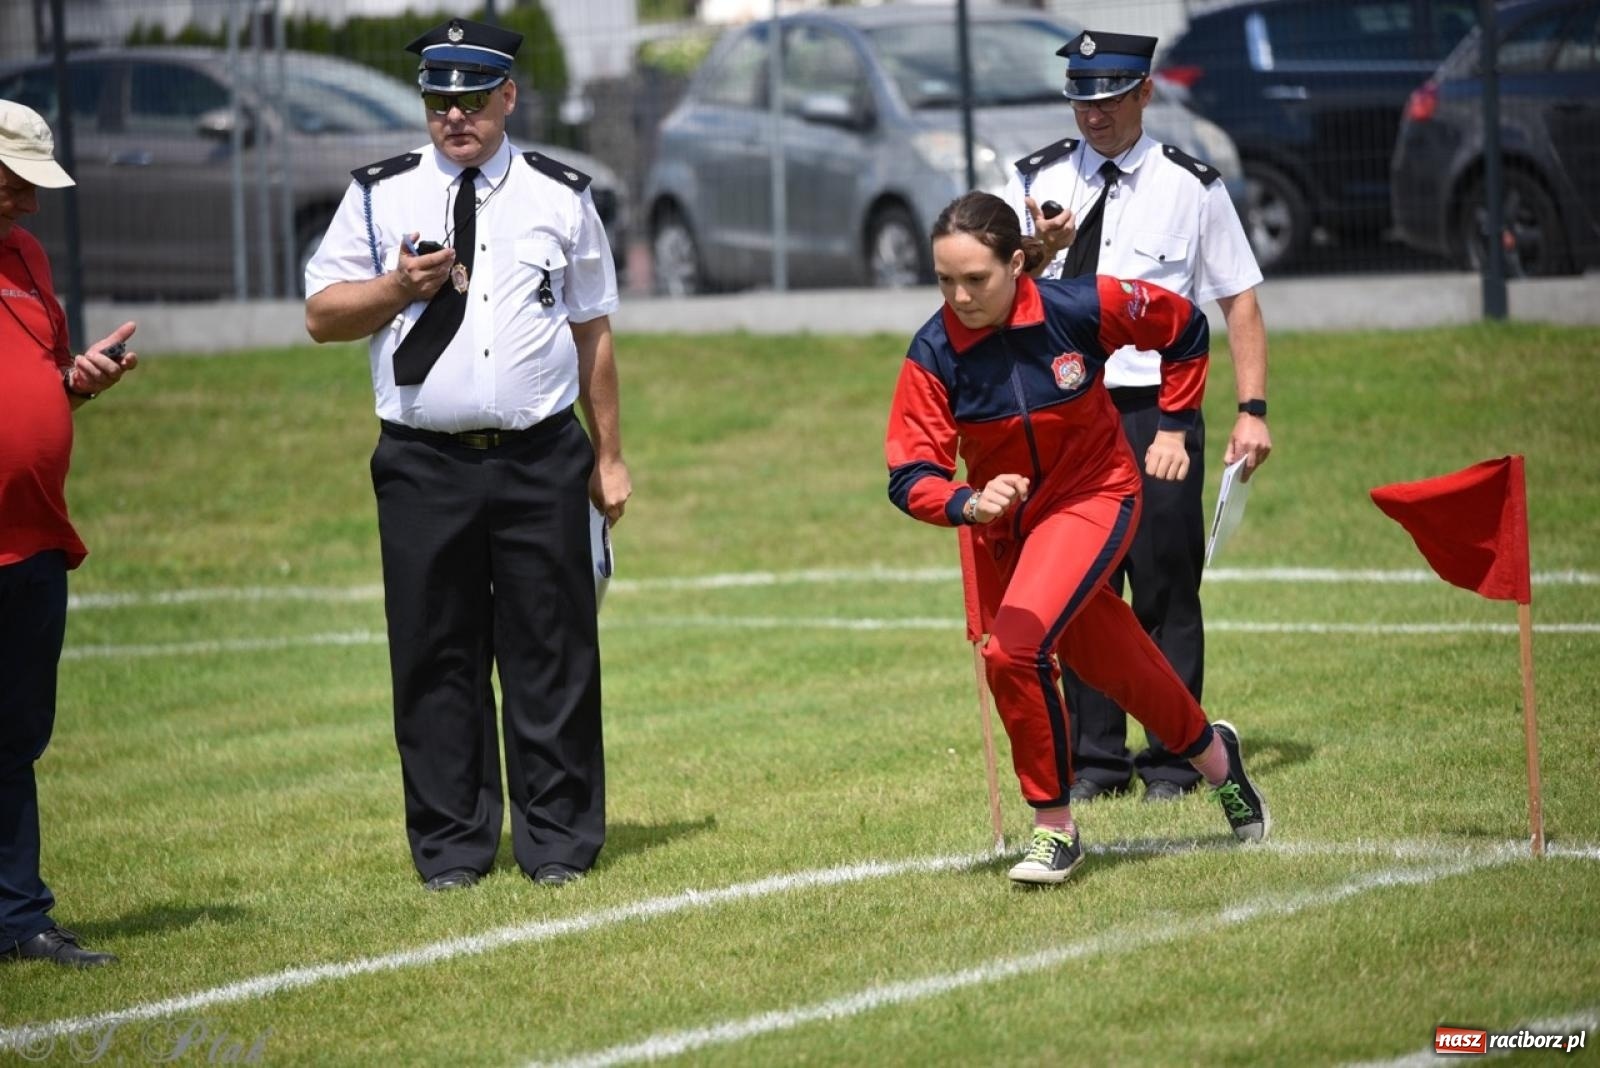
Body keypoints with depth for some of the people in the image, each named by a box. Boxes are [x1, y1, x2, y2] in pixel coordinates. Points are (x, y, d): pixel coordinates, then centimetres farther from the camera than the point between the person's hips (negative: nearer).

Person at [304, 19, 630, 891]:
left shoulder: (561, 197, 10)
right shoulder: (380, 196, 7)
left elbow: (593, 333, 12)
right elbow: (322, 315, 7)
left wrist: (609, 457, 11)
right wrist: (398, 287, -12)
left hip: (542, 459, 0)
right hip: (423, 465, 0)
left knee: (552, 652, 1)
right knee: (435, 655, 2)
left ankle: (558, 840, 9)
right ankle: (451, 844, 10)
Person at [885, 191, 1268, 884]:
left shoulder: (1083, 307, -23)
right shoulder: (933, 354, -20)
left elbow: (1185, 329, -3)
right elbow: (910, 477, -21)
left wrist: (1175, 427, -1)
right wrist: (970, 504, -41)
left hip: (1094, 495, -4)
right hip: (1004, 518, 4)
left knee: (1015, 650, -25)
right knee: (1108, 663, 19)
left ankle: (1055, 828, -8)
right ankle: (1212, 753, 49)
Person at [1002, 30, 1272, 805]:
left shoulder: (1191, 188, 2)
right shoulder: (1037, 182, 8)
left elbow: (1239, 299, 2)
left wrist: (1252, 410, -6)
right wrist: (1043, 251, -17)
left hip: (1157, 411, -3)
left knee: (1166, 587, -4)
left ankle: (1173, 757, 3)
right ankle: (1095, 758, 11)